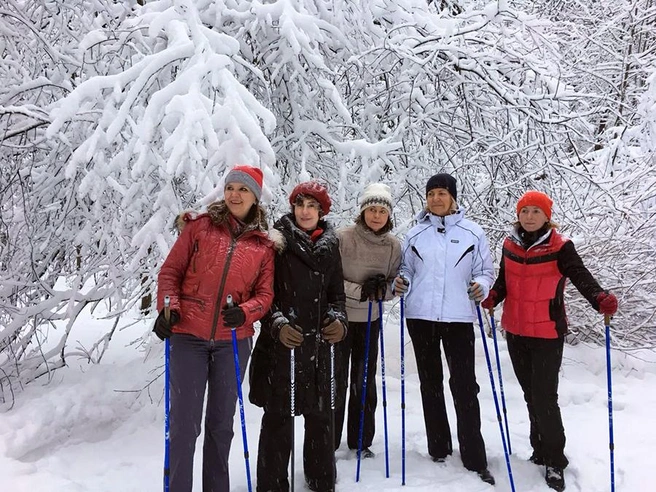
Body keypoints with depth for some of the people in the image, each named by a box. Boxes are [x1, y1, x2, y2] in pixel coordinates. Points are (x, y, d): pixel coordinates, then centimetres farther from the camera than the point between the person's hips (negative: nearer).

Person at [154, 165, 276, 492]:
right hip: (188, 336, -1)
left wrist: (244, 312, -15)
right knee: (185, 422, 2)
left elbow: (265, 293, 4)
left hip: (233, 341, 2)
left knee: (221, 422, 14)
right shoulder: (200, 226, 2)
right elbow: (170, 271, 3)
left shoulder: (264, 244, 5)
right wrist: (168, 308, -12)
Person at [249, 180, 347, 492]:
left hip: (319, 343, 4)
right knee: (279, 416, 2)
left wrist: (338, 319, -1)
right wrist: (277, 324, -15)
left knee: (320, 414, 13)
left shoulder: (330, 245, 10)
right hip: (281, 342, -4)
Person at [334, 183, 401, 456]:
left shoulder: (393, 245, -3)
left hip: (370, 321, 3)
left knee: (365, 382, 12)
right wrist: (359, 290, -24)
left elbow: (396, 285, 4)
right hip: (339, 318, -3)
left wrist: (383, 288, -18)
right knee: (336, 382, 4)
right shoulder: (343, 238, -14)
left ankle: (360, 440, 28)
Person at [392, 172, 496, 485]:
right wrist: (400, 282, -6)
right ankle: (438, 448, 26)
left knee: (464, 385, -3)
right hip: (421, 315, 2)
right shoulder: (415, 233, 6)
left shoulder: (472, 232, 2)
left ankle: (474, 458, 8)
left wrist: (481, 285, -14)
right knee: (430, 383, 12)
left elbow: (485, 269, 6)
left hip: (459, 317, -2)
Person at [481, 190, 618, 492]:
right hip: (516, 332, 5)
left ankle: (555, 461, 14)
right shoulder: (510, 245, 4)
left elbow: (580, 276, -20)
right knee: (531, 394, 17)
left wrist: (601, 299, -38)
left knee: (545, 397, -5)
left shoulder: (560, 247, -9)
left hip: (547, 334, -5)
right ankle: (541, 451, 34)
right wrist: (492, 297, -11)